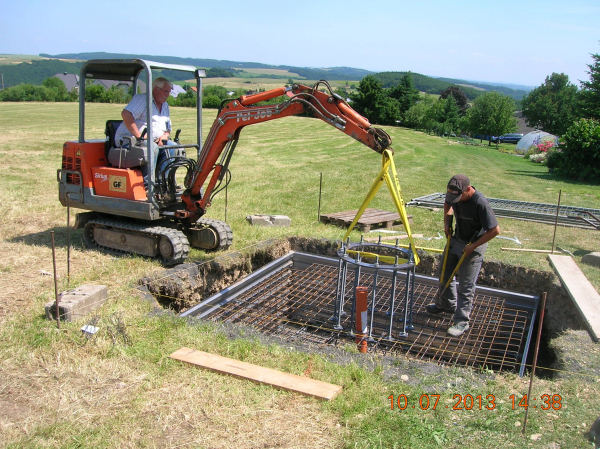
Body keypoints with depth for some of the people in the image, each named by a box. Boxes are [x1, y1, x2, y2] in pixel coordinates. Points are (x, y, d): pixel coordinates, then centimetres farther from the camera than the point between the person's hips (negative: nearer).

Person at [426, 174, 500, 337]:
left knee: (466, 286, -4)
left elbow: (494, 230, -27)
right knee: (445, 273, 20)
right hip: (456, 239, 8)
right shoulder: (454, 195, -10)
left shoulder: (480, 203, -31)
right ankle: (447, 304, 43)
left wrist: (473, 246, -22)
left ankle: (462, 322, 5)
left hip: (473, 246, -8)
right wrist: (447, 222, 1)